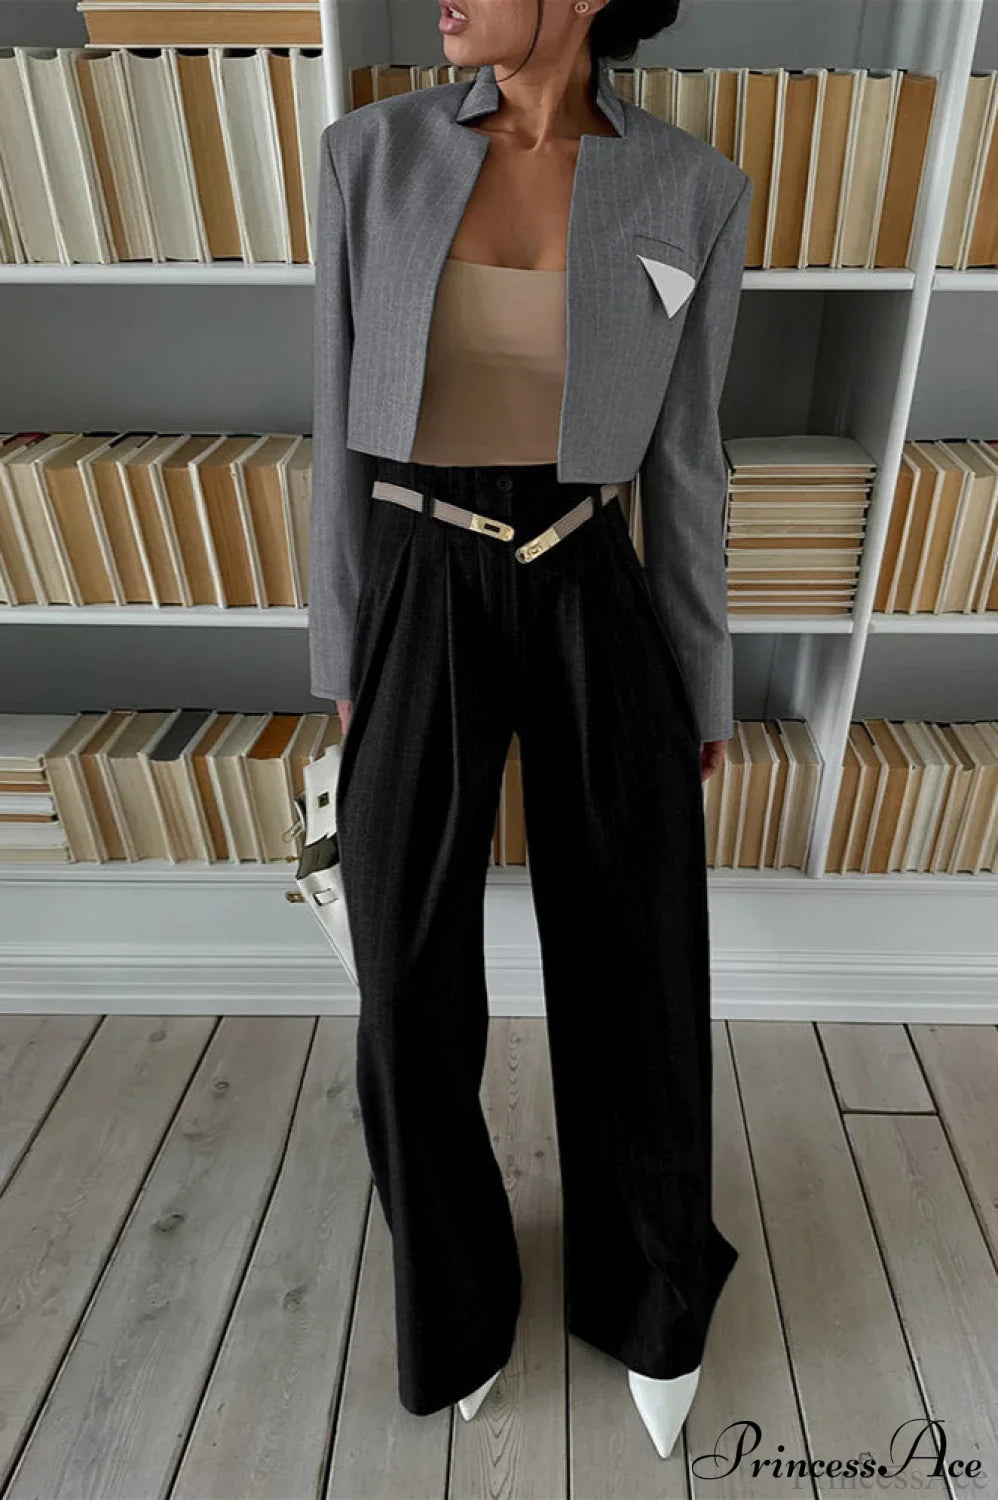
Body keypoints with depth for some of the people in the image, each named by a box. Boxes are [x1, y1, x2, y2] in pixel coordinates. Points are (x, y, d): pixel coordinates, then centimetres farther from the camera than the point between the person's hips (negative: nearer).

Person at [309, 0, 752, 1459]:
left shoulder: (694, 191, 2)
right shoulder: (373, 154, 2)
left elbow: (685, 460, 4)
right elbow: (346, 426, 3)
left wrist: (704, 690, 7)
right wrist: (342, 660, 4)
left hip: (593, 609, 1)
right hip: (419, 610, 1)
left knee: (640, 990, 7)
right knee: (415, 1001, 6)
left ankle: (648, 1290, 39)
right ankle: (457, 1281, 39)